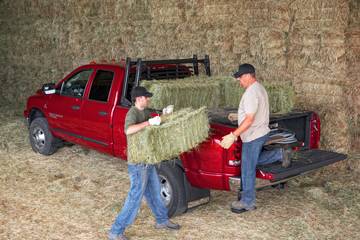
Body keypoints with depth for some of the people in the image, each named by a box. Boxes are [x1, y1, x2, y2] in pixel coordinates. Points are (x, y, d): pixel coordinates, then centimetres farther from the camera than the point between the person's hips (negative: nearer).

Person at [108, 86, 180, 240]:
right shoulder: (132, 113, -18)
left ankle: (162, 220, 41)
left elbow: (153, 125, 23)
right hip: (137, 162, -9)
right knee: (135, 197, -5)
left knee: (154, 191, 22)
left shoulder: (144, 112, 11)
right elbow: (128, 130, -38)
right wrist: (148, 122, -38)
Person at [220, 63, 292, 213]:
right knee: (254, 161, 26)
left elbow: (250, 119, -28)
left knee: (248, 169, 1)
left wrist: (233, 136, -28)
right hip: (261, 133, 10)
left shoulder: (251, 94, -24)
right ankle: (281, 154, 20)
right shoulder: (260, 88, 9)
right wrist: (239, 115, 32)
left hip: (253, 136, -10)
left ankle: (247, 202, 12)